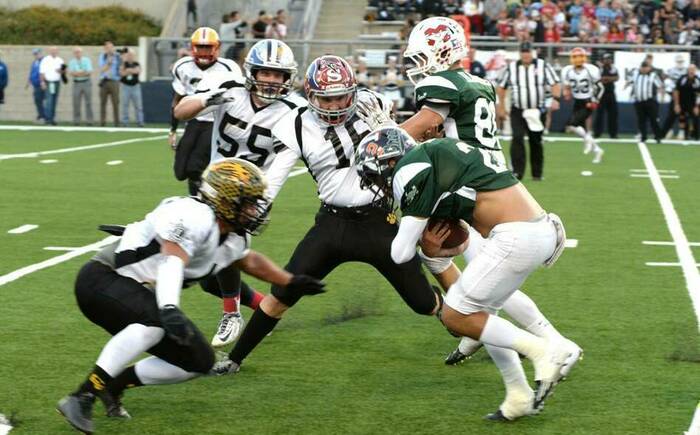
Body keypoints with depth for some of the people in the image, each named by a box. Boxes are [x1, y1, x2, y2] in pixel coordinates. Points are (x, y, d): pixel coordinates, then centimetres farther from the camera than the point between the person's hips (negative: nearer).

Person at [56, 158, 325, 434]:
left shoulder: (234, 239, 9)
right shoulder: (194, 217, -23)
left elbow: (250, 261, 32)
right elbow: (172, 262, -38)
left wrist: (290, 282, 36)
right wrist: (169, 309, -53)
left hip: (136, 293, 10)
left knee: (198, 361, 5)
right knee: (155, 321, -39)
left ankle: (112, 385, 10)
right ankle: (82, 398, -36)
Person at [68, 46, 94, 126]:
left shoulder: (87, 60, 3)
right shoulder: (72, 62, 7)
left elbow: (89, 72, -7)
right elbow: (71, 72, -6)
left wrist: (77, 73, -14)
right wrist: (83, 73, -16)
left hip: (86, 82, -1)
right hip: (76, 83, 1)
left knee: (88, 102, -2)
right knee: (76, 103, -1)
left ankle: (89, 121, 1)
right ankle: (76, 120, 4)